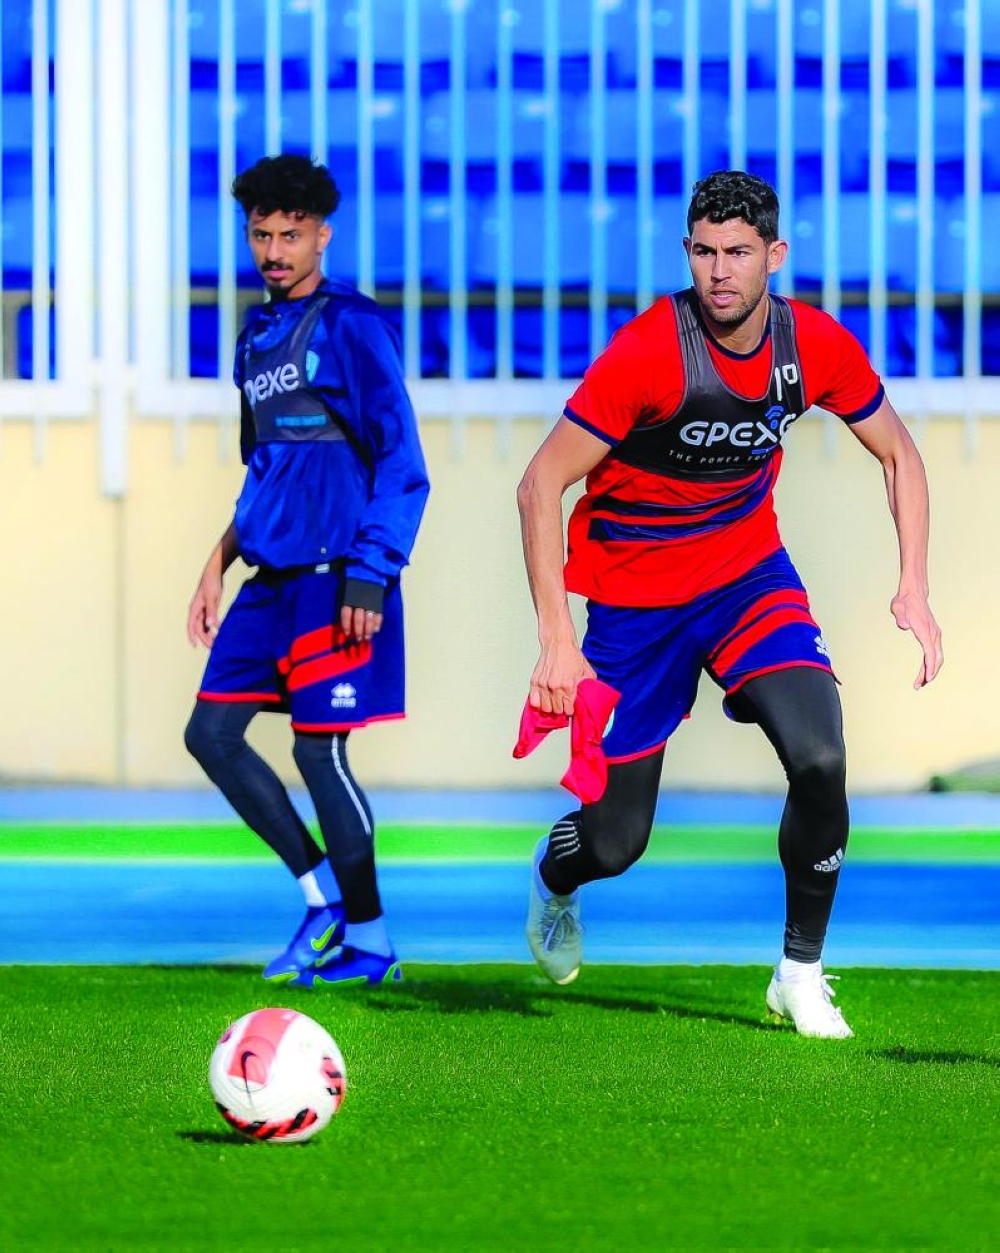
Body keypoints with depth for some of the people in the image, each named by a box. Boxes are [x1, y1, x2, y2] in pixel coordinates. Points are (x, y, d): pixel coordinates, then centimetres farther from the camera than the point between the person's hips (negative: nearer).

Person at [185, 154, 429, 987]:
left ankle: (370, 940, 6)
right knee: (212, 732, 4)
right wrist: (217, 568, 19)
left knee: (319, 749, -6)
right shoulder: (257, 338, 15)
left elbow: (401, 466, -12)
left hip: (336, 578, -8)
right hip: (273, 578, 8)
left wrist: (369, 578, -17)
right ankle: (323, 894, 14)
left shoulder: (351, 326, -9)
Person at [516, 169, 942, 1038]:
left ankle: (802, 972, -2)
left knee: (820, 759, -21)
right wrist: (557, 642, -26)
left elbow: (898, 455, 5)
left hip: (751, 574, 3)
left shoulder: (817, 346, -12)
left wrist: (914, 588, -7)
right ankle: (553, 881, 41)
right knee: (615, 843, 2)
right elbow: (540, 486, -20)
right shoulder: (647, 353, -24)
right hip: (636, 596, -3)